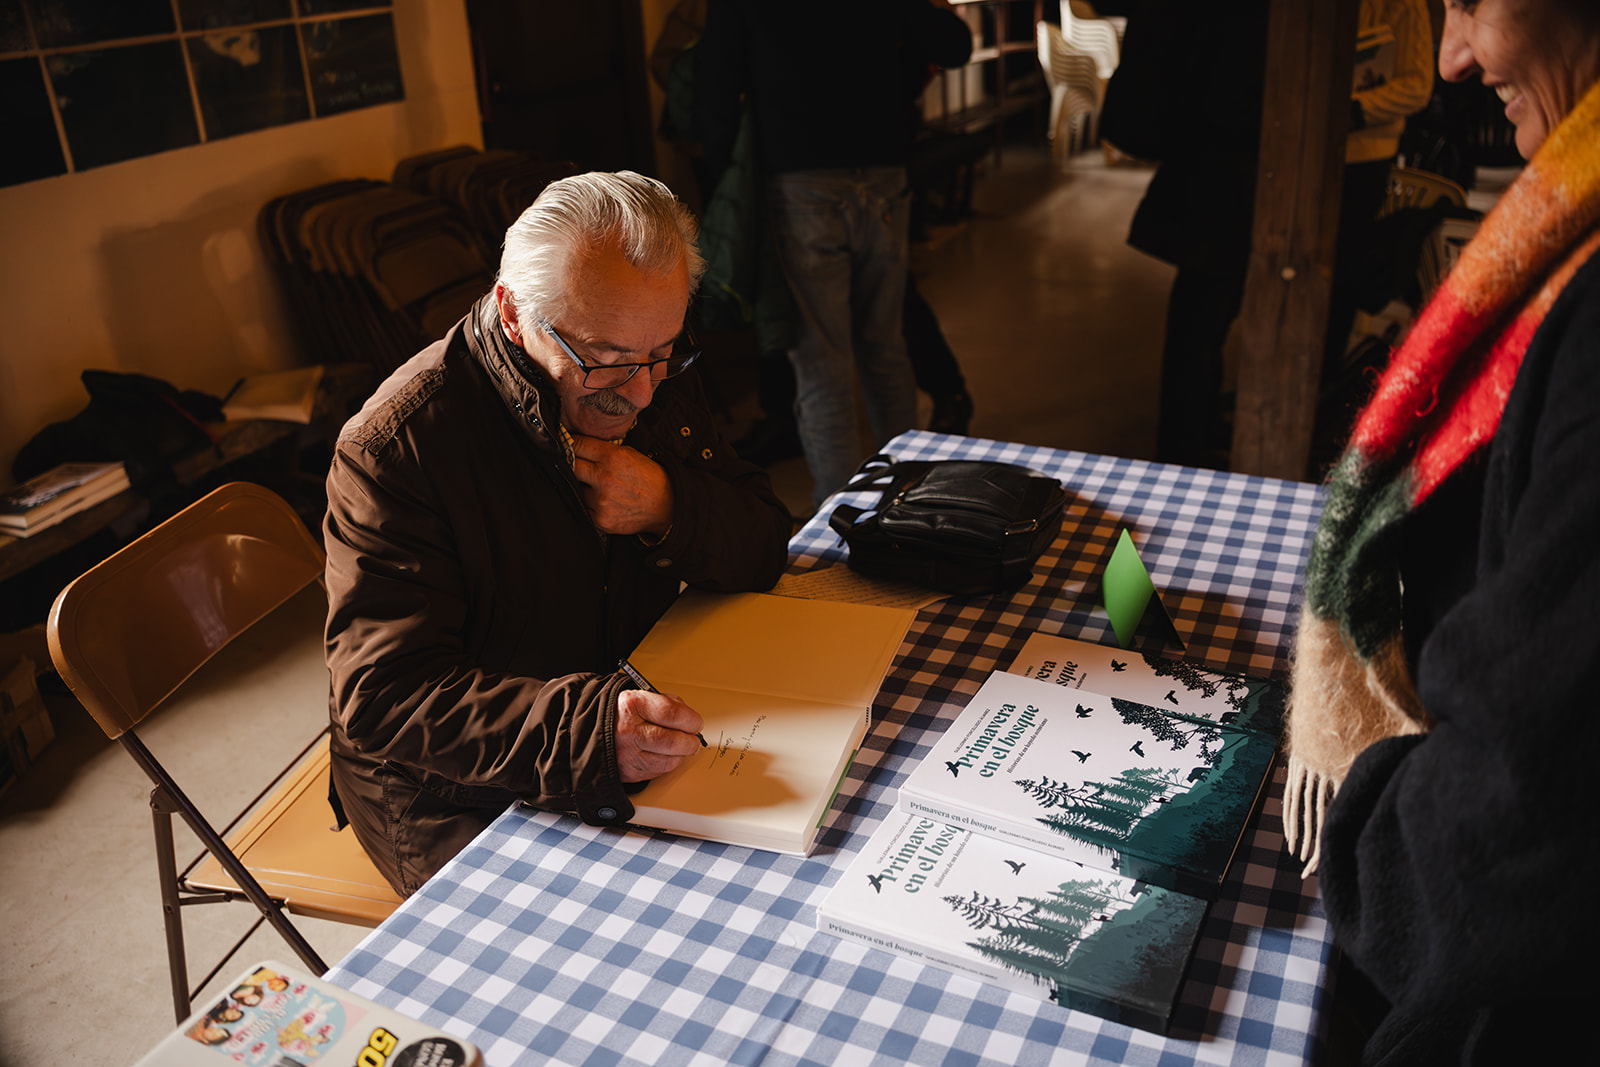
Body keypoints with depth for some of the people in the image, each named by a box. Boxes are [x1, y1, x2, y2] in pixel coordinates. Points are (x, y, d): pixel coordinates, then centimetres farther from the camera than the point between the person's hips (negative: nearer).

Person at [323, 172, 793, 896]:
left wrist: (670, 511, -21)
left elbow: (762, 551, 2)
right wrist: (586, 731, -43)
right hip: (466, 802, -5)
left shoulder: (653, 381, -1)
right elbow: (382, 695, -27)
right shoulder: (395, 445, -22)